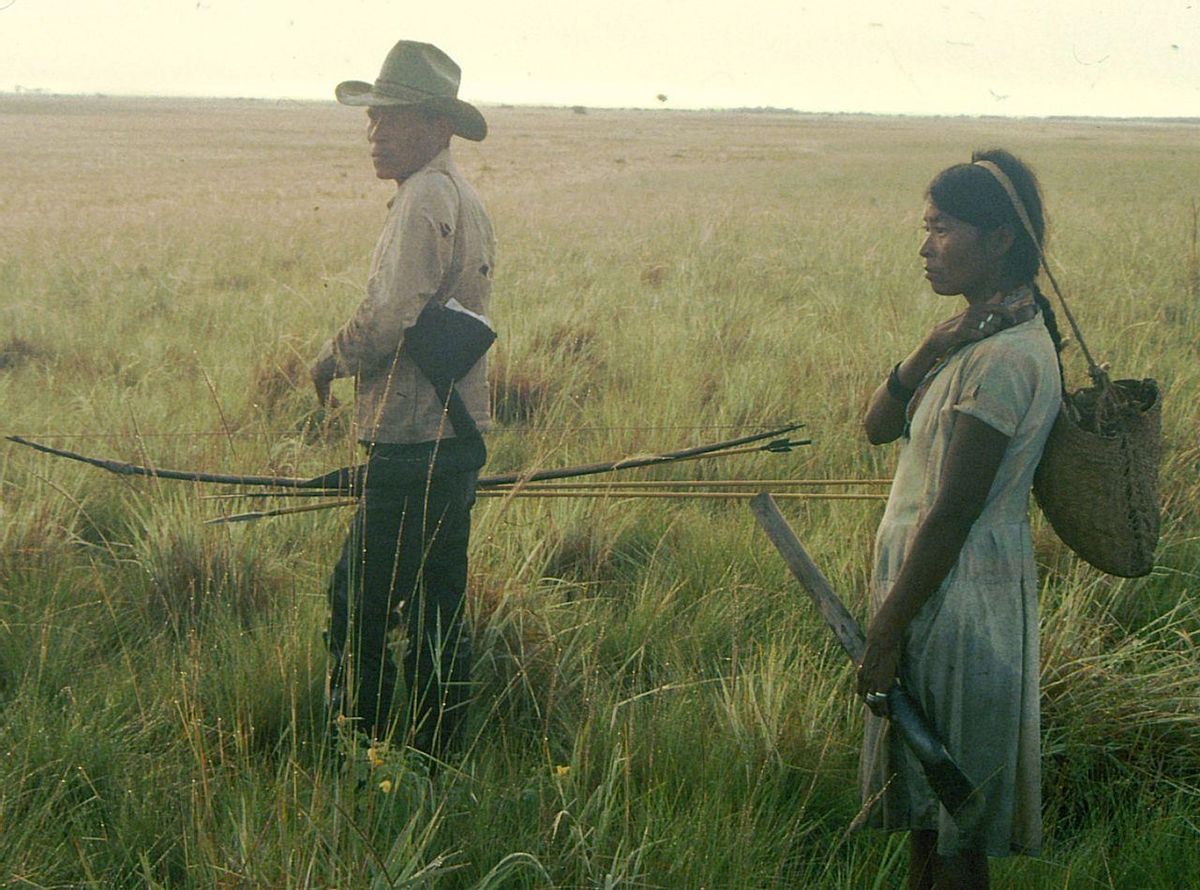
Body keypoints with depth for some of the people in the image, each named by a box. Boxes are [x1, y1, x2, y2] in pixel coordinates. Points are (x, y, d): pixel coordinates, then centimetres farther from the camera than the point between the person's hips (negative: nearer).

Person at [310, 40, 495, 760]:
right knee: (436, 612, 15)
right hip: (452, 437, 11)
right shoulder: (461, 197, 18)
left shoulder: (426, 197, -15)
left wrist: (332, 359, -6)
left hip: (414, 449, -11)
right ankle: (438, 761, 24)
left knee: (358, 610, -5)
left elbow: (392, 317, -24)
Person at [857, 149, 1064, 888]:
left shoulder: (1004, 357, -21)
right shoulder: (981, 335, 10)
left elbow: (950, 513, -22)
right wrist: (933, 349, -11)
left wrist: (887, 633, -18)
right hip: (946, 595, 10)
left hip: (959, 601, -10)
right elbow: (880, 425, 6)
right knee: (929, 806, 19)